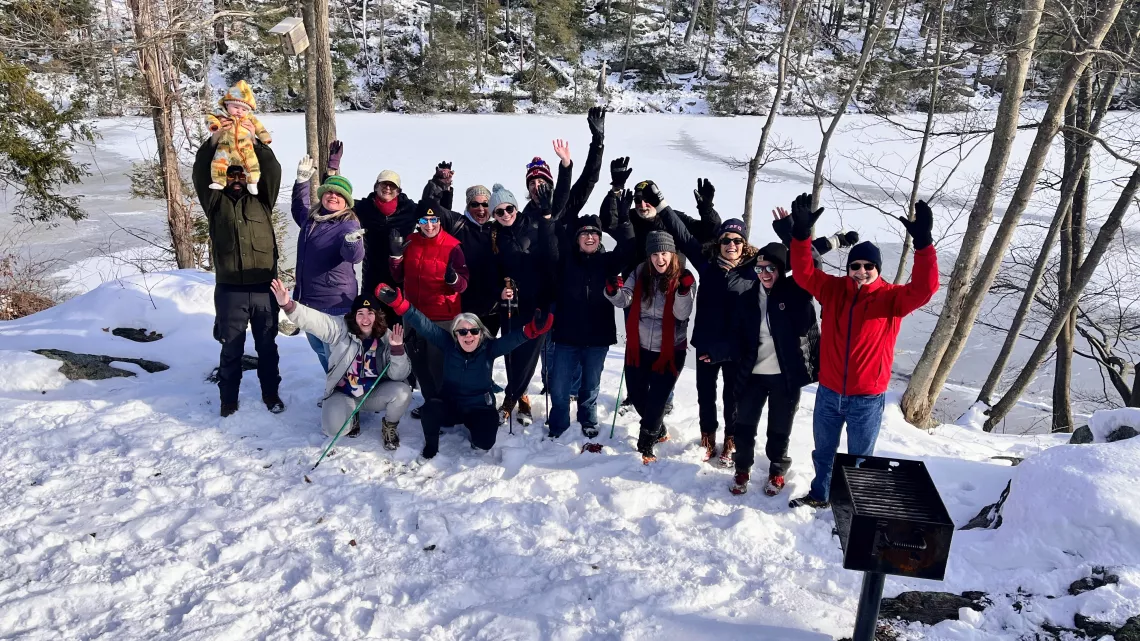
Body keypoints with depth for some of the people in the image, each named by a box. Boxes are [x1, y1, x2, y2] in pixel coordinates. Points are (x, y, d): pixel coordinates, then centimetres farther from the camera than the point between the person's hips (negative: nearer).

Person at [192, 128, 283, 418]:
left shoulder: (261, 199, 9)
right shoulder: (215, 201, 8)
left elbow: (273, 171, -3)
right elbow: (200, 174, -5)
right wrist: (214, 140, -14)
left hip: (264, 286, 1)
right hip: (230, 288, -1)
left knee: (267, 346, 13)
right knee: (231, 348, 9)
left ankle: (271, 394, 27)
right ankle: (228, 398, 22)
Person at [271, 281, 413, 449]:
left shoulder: (386, 337, -12)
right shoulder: (341, 328, -14)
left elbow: (399, 375, -16)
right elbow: (312, 319, -30)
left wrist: (397, 349, -33)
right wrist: (288, 305, -48)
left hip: (374, 394, 1)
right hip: (343, 395, 0)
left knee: (402, 392, -27)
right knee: (333, 427, -26)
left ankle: (390, 426, 6)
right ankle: (351, 415, 14)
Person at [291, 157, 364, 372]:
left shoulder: (349, 224, -12)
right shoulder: (310, 218, 8)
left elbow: (354, 256, -30)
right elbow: (298, 209, 33)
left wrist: (353, 243, -53)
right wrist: (302, 181, 20)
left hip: (334, 303, -8)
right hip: (307, 299, 8)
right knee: (320, 350, 20)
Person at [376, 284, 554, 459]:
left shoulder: (489, 348, -14)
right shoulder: (449, 344, -11)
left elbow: (512, 339, -32)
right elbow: (424, 325, -20)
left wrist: (534, 328, -53)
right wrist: (398, 302, -32)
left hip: (479, 408, 0)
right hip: (449, 404, 1)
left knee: (484, 441, -21)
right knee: (431, 409, -31)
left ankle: (472, 426, 18)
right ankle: (431, 441, 3)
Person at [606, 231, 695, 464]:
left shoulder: (683, 278, -11)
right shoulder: (640, 273, -1)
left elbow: (682, 314, -19)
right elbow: (625, 299, -9)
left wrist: (683, 291, -37)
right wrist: (614, 291, -31)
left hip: (669, 350, -4)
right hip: (638, 347, 4)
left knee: (657, 399, 1)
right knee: (636, 395, 16)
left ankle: (645, 445, 20)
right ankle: (658, 429, 43)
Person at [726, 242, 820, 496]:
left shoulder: (796, 292, -6)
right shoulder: (747, 296, 1)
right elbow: (735, 334, 3)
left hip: (786, 375, -2)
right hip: (752, 374, 2)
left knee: (779, 429, 11)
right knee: (744, 425, 9)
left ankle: (777, 471, 32)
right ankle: (742, 470, 30)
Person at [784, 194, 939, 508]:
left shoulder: (891, 298, -11)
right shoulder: (833, 289, -3)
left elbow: (923, 290, -27)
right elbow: (803, 273, -11)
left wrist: (923, 242, -39)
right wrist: (802, 233, -26)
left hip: (867, 399, -3)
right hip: (828, 392, 3)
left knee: (859, 459, 14)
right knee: (824, 451, 22)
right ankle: (819, 495, 44)